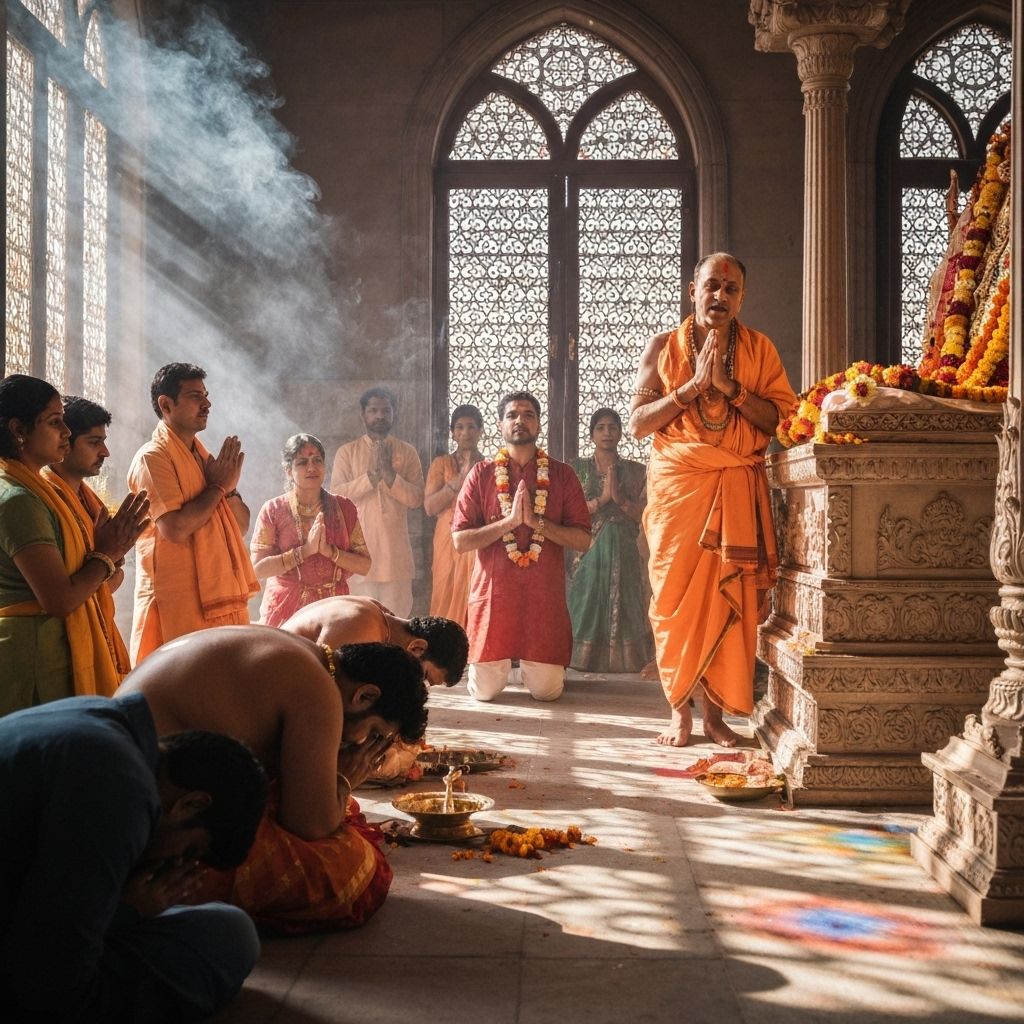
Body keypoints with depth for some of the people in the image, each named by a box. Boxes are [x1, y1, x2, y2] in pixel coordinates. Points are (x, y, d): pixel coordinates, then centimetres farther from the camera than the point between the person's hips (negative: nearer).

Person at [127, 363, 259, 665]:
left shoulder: (204, 456, 18)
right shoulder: (153, 456, -8)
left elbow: (242, 525, 16)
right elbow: (174, 528, -21)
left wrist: (230, 488, -3)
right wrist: (218, 486, -9)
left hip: (221, 597, 8)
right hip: (180, 602, -8)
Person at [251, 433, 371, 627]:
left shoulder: (344, 508, 6)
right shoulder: (273, 510, 0)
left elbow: (365, 566, 1)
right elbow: (258, 569, -9)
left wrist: (330, 551, -14)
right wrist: (305, 550, -16)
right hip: (285, 609, -1)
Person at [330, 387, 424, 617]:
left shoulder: (407, 452, 9)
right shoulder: (347, 452, 7)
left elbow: (417, 498, -1)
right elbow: (337, 494, -6)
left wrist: (389, 473, -12)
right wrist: (372, 474, -12)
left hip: (396, 552, 1)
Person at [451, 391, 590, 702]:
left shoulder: (561, 474, 3)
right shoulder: (482, 473, 2)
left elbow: (583, 540, -2)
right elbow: (460, 540, -4)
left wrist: (536, 521, -14)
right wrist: (510, 520, -14)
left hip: (544, 595, 0)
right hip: (494, 592, 0)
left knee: (547, 690, -1)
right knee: (485, 690, 0)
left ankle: (531, 665, 34)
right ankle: (500, 663, 36)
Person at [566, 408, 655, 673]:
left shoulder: (636, 471, 9)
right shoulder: (577, 468, 7)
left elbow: (646, 515, 2)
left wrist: (619, 498, -12)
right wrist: (602, 498, -12)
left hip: (623, 554, 1)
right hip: (587, 553, -1)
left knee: (621, 611, -1)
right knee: (587, 611, -3)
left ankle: (620, 660, 7)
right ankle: (585, 660, 5)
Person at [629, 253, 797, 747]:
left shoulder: (760, 349, 8)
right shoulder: (663, 346, 7)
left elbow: (781, 418, -2)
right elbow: (638, 422, 0)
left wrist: (729, 386, -13)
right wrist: (692, 386, -10)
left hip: (738, 491, 1)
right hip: (677, 487, 0)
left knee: (729, 599, -1)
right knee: (676, 598, -2)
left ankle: (715, 712, 7)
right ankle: (679, 711, 7)